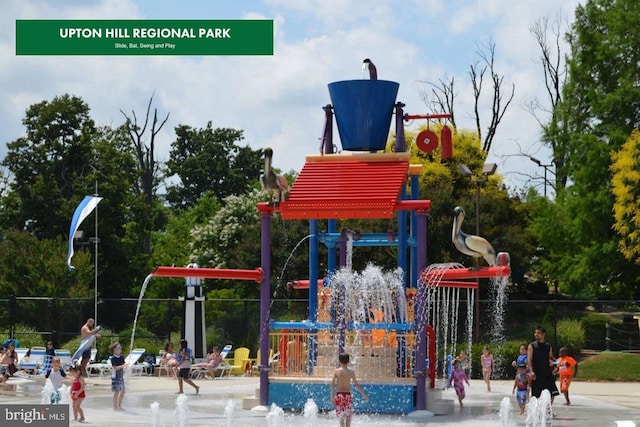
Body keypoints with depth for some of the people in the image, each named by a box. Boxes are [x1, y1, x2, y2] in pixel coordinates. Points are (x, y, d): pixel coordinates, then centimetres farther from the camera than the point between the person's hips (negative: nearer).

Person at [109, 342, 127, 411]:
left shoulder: (121, 357, 9)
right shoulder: (113, 358, -12)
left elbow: (124, 364, 7)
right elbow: (115, 367, -20)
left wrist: (125, 366, -15)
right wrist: (122, 366, -32)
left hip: (121, 376, 7)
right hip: (115, 376, -7)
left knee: (122, 392, 11)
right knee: (116, 391, -5)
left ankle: (119, 406, 23)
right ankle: (115, 407, 2)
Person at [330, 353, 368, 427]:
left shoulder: (336, 371, -4)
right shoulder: (351, 371, -3)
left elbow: (332, 384, -9)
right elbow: (356, 385, -1)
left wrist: (332, 396, -6)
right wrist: (364, 395, 7)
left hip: (339, 394, -1)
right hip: (348, 394, 1)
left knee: (341, 416, 0)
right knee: (348, 415, 16)